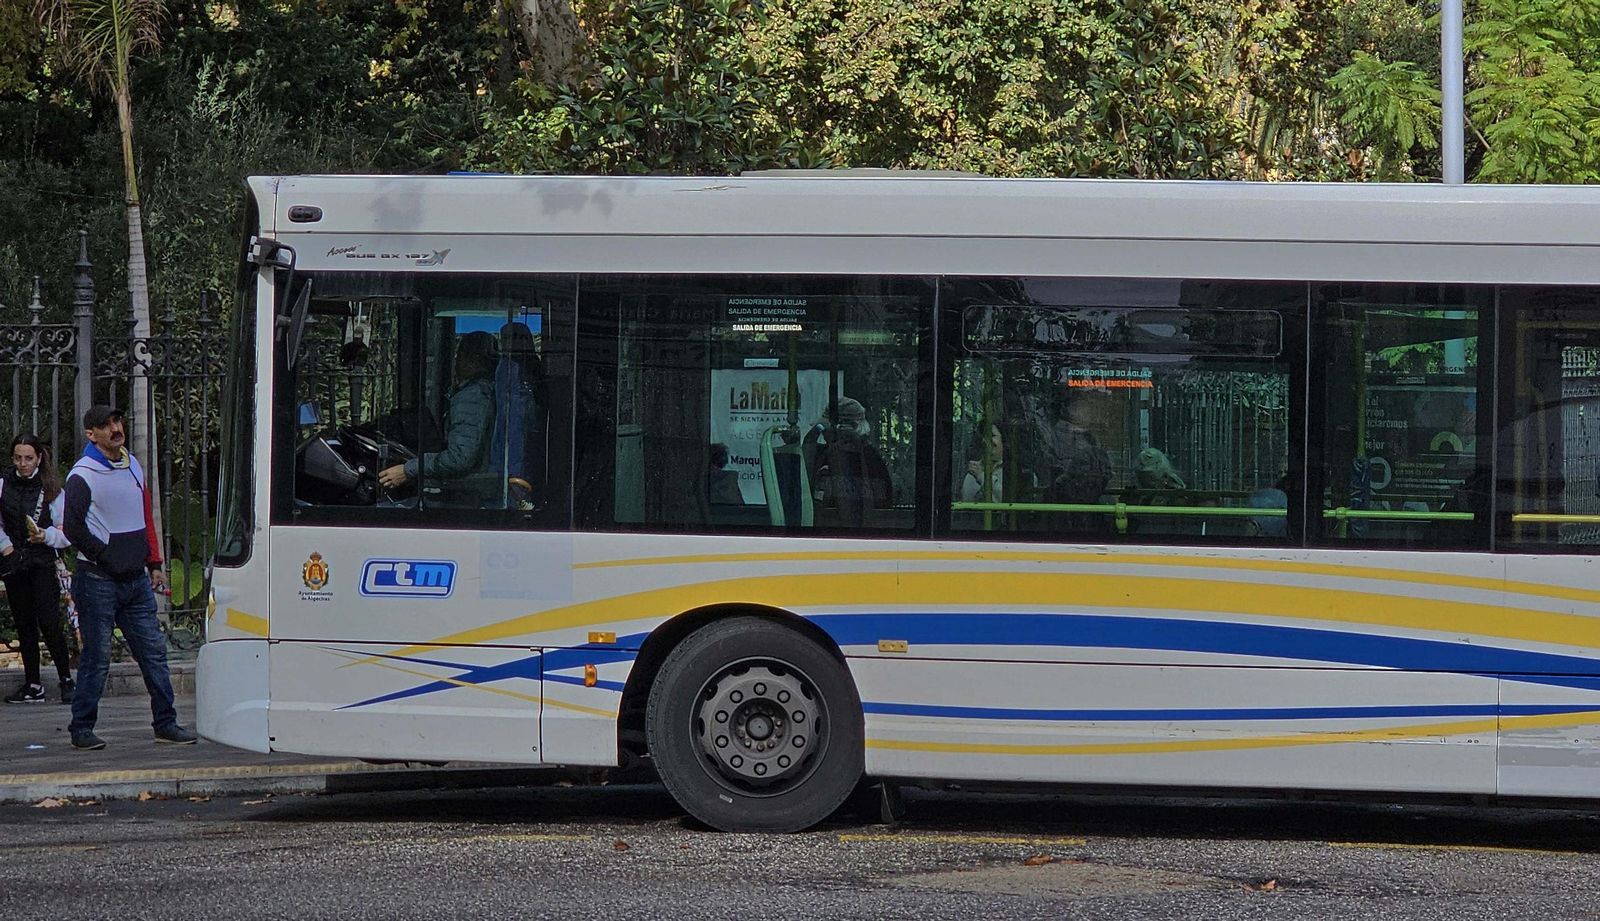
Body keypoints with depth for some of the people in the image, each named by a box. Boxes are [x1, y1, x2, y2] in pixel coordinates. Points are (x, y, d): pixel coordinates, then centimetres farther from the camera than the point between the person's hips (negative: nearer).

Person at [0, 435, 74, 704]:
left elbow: (65, 532, -1)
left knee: (49, 622, -12)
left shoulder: (51, 489, 0)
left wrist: (46, 535, -18)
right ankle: (33, 684, 12)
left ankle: (66, 679, 0)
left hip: (43, 563, -3)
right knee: (24, 624, 7)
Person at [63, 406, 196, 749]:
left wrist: (154, 564, 16)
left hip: (136, 579, 7)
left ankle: (165, 723, 11)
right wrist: (106, 557, -14)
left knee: (154, 650, 5)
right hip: (98, 580, -7)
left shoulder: (132, 466, 15)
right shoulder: (83, 475, -8)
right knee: (97, 656, -3)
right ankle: (81, 729, 6)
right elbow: (73, 528, -15)